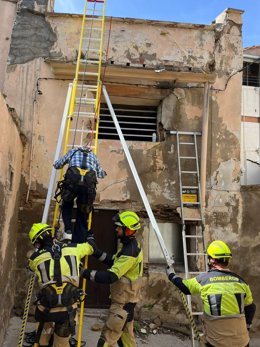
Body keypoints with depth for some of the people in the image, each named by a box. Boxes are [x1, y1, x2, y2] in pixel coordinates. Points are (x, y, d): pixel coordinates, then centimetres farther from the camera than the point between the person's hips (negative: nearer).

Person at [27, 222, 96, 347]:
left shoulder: (35, 258, -4)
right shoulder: (73, 249, -2)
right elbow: (91, 246, 16)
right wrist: (90, 236, 39)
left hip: (46, 308, 0)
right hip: (68, 308, 1)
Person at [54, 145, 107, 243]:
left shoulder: (73, 151, 32)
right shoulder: (93, 155, 35)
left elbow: (56, 165, 36)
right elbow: (101, 174, 43)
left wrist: (67, 162, 58)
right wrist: (103, 173, 67)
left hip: (72, 181, -1)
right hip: (89, 184, 1)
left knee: (67, 204, 27)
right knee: (83, 213, 14)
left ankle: (68, 231, 9)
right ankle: (79, 241, 11)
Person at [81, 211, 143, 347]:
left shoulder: (130, 252, -27)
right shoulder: (132, 245, 3)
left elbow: (111, 276, -31)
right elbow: (115, 262, 12)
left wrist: (88, 274, -26)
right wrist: (99, 254, 0)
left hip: (123, 301, -10)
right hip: (127, 298, 10)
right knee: (125, 333, 22)